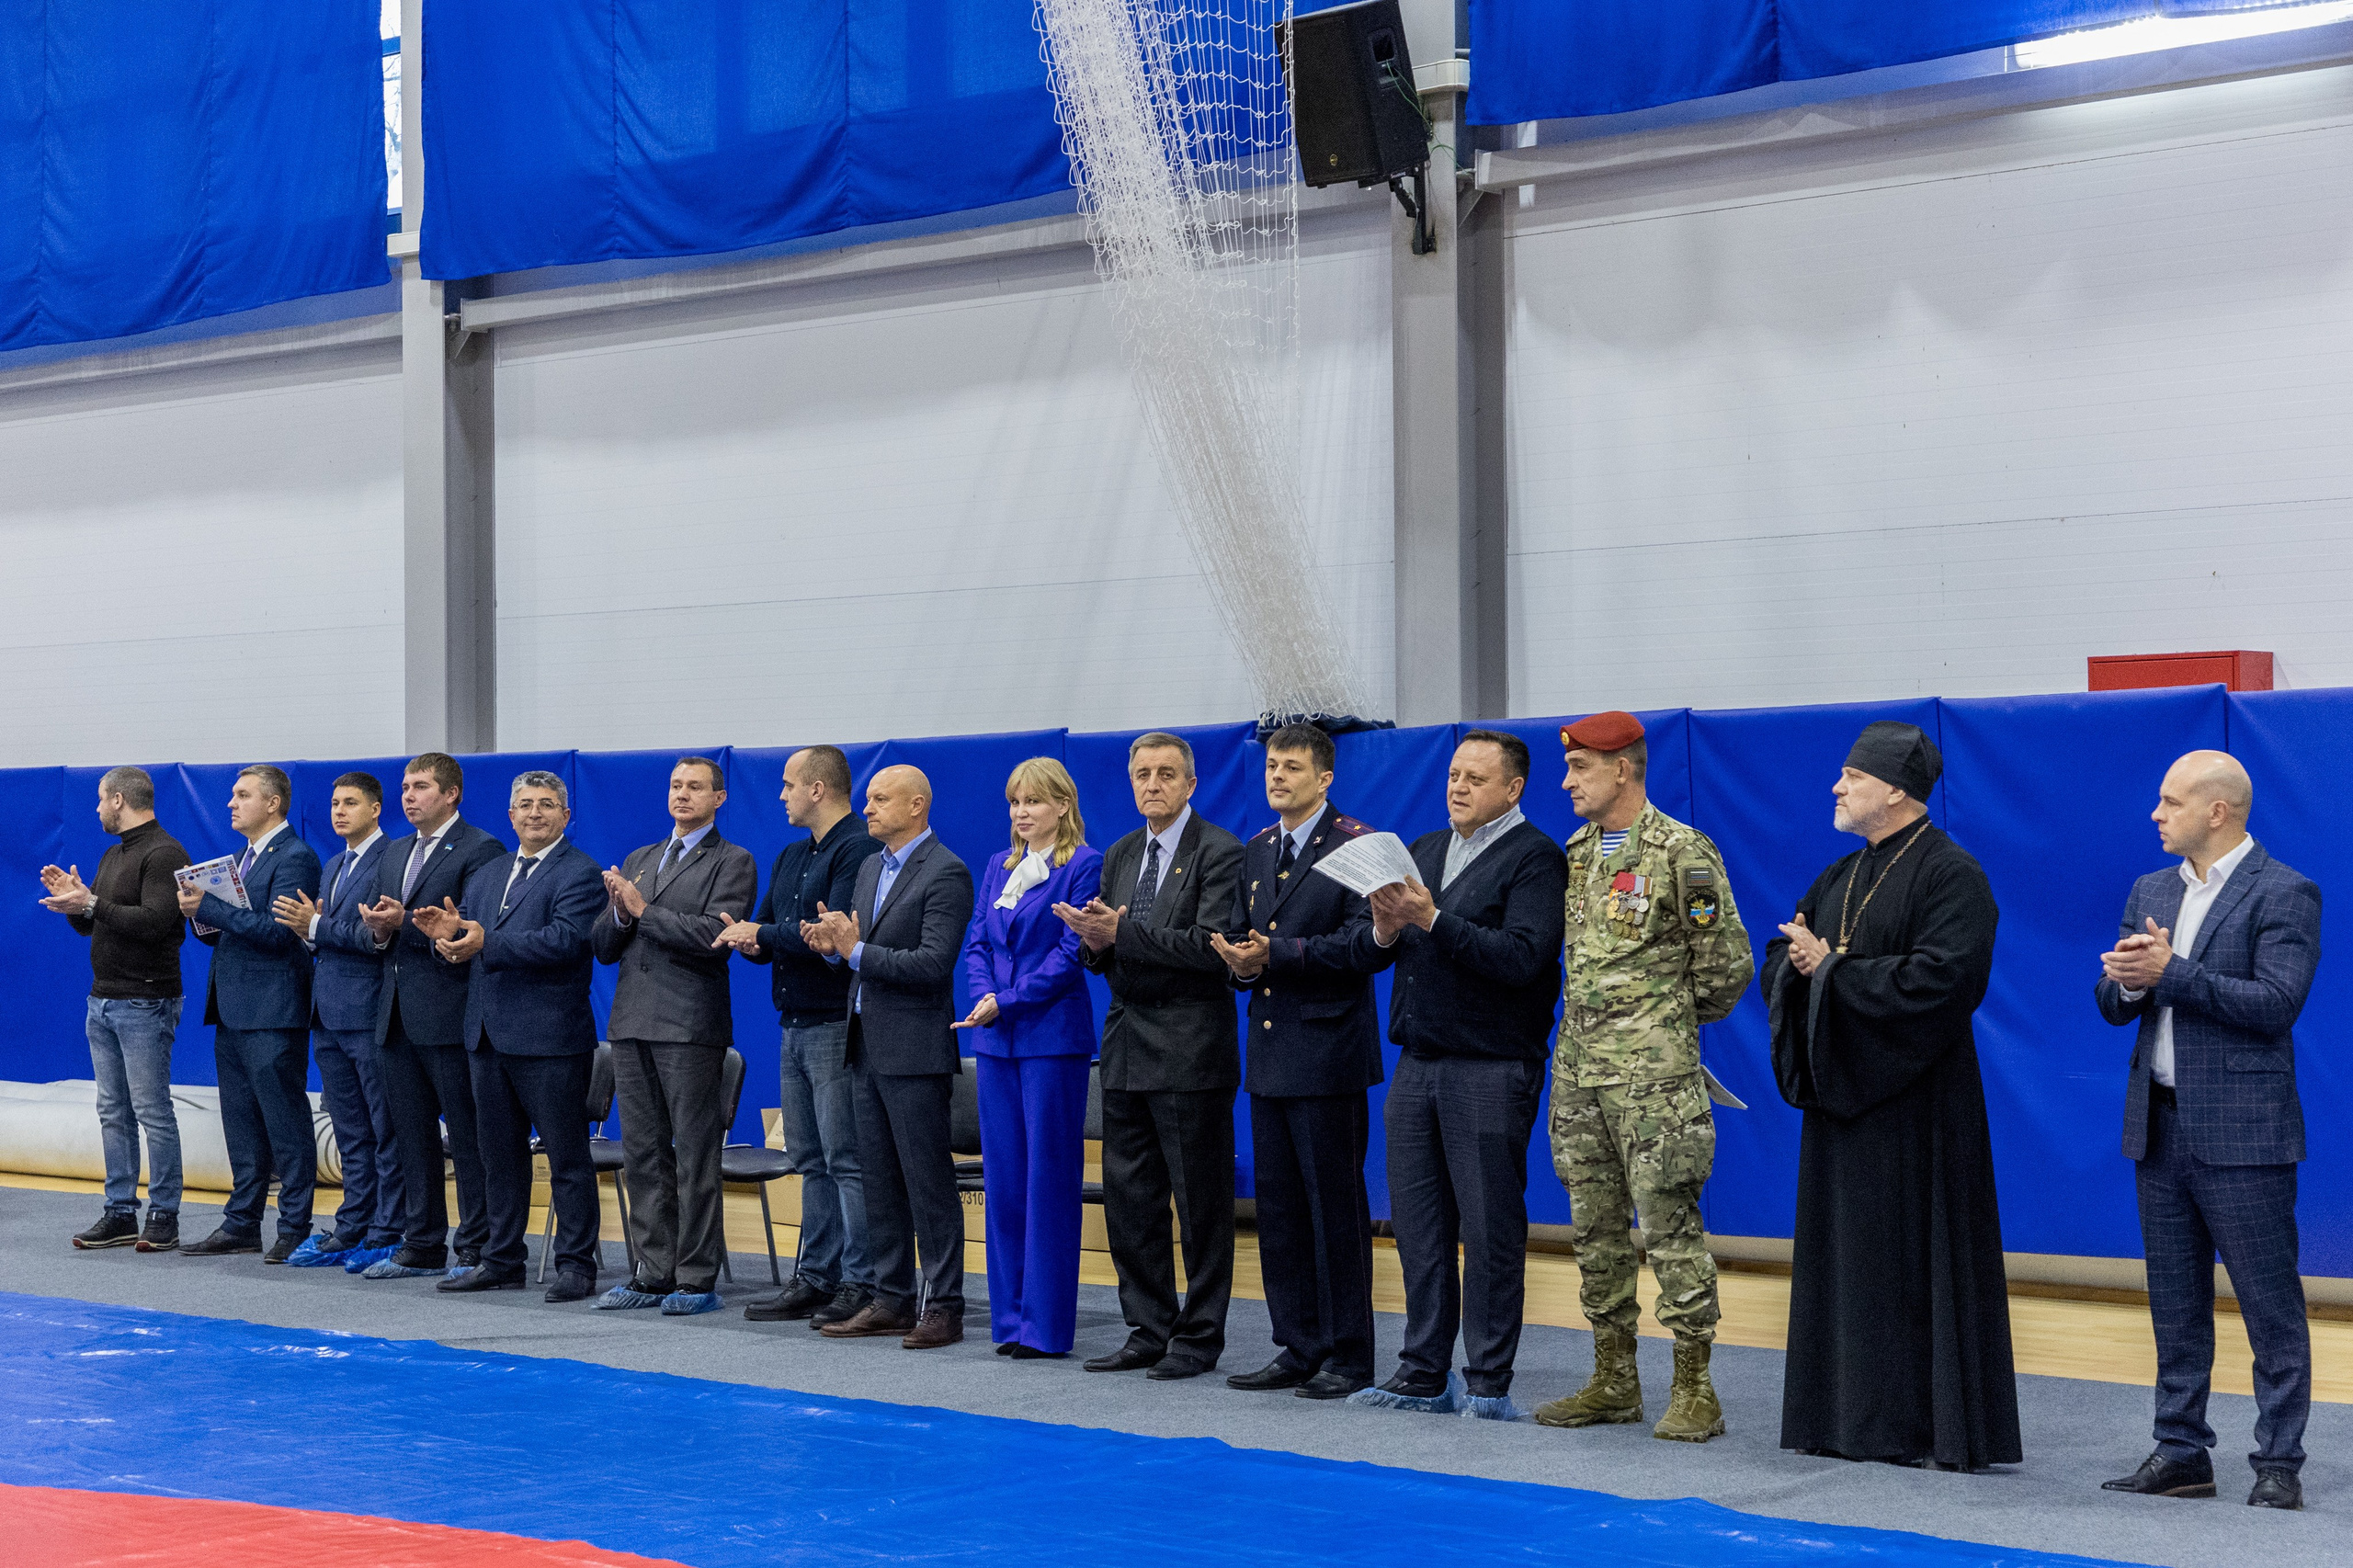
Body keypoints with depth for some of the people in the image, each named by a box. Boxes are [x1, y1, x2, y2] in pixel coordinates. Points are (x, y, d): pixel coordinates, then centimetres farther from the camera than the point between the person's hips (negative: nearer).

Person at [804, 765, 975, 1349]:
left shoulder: (946, 873, -12)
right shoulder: (871, 868, 16)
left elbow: (934, 962, -20)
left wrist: (856, 950, -21)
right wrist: (834, 944, -1)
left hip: (914, 1051, -9)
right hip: (868, 1047, 9)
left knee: (928, 1181, -5)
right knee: (879, 1180, 12)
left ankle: (942, 1307, 0)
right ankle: (892, 1300, 19)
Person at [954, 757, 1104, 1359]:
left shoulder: (1085, 865, -5)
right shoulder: (998, 867, 15)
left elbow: (1073, 952, -11)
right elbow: (976, 943, 12)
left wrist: (1008, 1002, -14)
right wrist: (984, 997, -7)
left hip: (1053, 1037, -6)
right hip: (996, 1039, 6)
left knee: (1050, 1178, -4)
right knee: (1002, 1177, 8)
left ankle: (1046, 1323, 0)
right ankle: (1009, 1316, 14)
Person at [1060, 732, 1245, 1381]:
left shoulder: (1219, 853, -8)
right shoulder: (1120, 856, 15)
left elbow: (1211, 947, -19)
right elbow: (1103, 955, 17)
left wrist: (1122, 934, -19)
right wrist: (1094, 942, -7)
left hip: (1189, 1052, -7)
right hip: (1128, 1049, 7)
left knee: (1200, 1200, 0)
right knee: (1128, 1198, 9)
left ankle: (1199, 1336, 8)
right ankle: (1148, 1331, 18)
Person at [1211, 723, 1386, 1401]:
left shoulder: (1355, 846, -8)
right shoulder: (1257, 851, 16)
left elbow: (1369, 944, -16)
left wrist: (1276, 954, -21)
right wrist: (1240, 960, -4)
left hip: (1327, 1053, -8)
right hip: (1270, 1055, 8)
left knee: (1336, 1206, -3)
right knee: (1279, 1207, 10)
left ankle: (1348, 1356, 4)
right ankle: (1297, 1349, 18)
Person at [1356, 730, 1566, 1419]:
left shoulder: (1535, 858, -5)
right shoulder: (1425, 849, 17)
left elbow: (1521, 957, -19)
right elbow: (1381, 951, 15)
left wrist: (1432, 920, -22)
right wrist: (1386, 929, -8)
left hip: (1491, 1070, -7)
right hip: (1418, 1064, 7)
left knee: (1490, 1227, -2)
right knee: (1418, 1225, 9)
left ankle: (1489, 1382, 5)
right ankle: (1425, 1374, 17)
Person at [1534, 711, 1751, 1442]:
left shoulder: (1681, 853, -9)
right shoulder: (1575, 852, 13)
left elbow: (1727, 964, -6)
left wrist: (1670, 1018, 4)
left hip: (1653, 1072, -7)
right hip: (1577, 1065, 8)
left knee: (1670, 1224, -5)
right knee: (1596, 1227, 10)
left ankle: (1695, 1390, 0)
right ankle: (1613, 1380, 19)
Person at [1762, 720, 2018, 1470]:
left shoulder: (1950, 874, -11)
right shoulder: (1840, 879, 15)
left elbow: (1939, 980, -22)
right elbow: (1781, 959, 16)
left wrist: (1833, 970, -15)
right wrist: (1800, 963, -9)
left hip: (1915, 1100, -8)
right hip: (1842, 1091, 8)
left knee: (1924, 1261, -4)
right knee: (1846, 1255, 10)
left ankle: (1943, 1429, 2)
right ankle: (1853, 1417, 17)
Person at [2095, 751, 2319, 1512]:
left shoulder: (2284, 895, -8)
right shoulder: (2151, 891, 14)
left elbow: (2275, 1004, -19)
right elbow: (2112, 1004, 12)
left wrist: (2170, 973, -20)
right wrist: (2127, 980, -12)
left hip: (2241, 1134, -7)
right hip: (2160, 1128, 7)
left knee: (2270, 1304, -2)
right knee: (2175, 1305, 12)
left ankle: (2279, 1462, 4)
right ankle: (2181, 1451, 20)